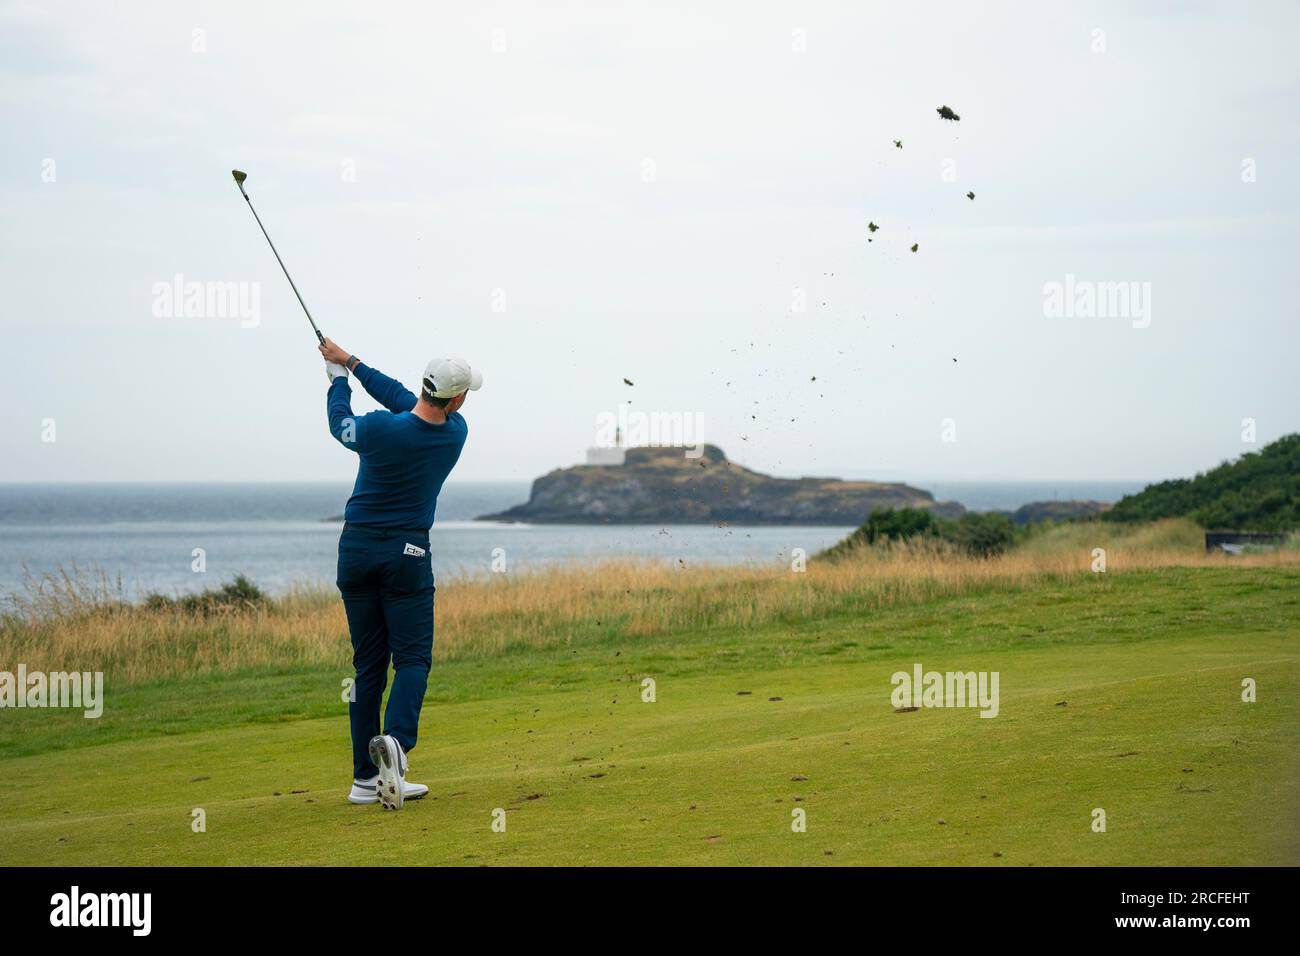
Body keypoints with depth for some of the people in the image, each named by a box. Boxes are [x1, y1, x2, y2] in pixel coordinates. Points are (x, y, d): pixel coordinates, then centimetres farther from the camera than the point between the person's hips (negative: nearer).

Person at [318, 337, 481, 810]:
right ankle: (396, 740, -30)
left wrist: (339, 378, 27)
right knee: (412, 656, 0)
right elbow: (403, 399, 9)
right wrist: (350, 363, 14)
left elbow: (340, 424, 10)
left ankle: (365, 778, 6)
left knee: (368, 663, 7)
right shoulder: (454, 433, -7)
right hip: (407, 553, -1)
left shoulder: (380, 429, -13)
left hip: (356, 549, 1)